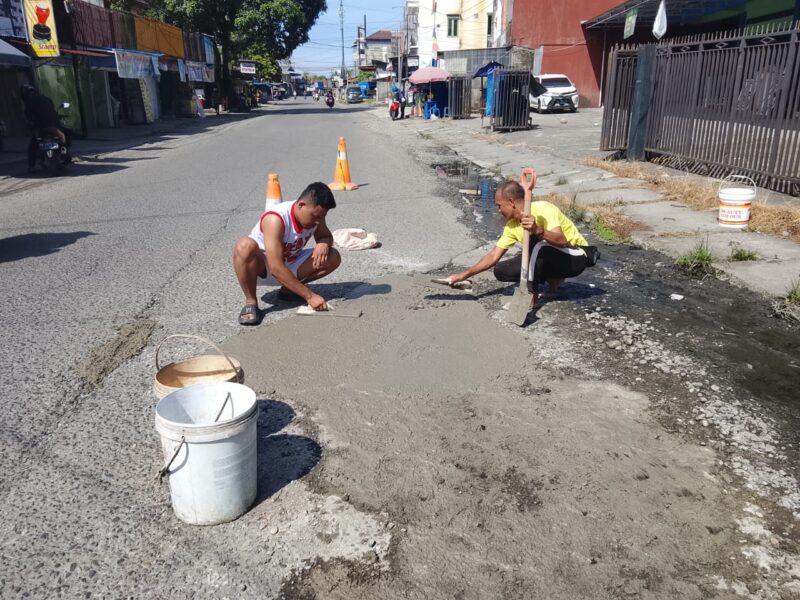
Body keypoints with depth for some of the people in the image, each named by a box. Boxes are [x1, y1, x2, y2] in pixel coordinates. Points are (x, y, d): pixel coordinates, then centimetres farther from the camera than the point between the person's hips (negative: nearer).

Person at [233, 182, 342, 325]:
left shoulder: (314, 213, -15)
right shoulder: (275, 219, -35)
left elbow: (326, 236, 4)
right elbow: (276, 268, -40)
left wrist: (324, 244, -23)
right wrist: (309, 296, -40)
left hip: (290, 264, 6)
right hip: (262, 266, -6)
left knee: (333, 258, -14)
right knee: (245, 246, -40)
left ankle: (288, 289, 3)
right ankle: (250, 302, -21)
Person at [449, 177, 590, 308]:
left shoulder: (543, 210, -25)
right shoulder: (512, 225, -4)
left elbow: (561, 241, -39)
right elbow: (493, 256, 1)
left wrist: (538, 231, -57)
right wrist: (465, 274, -4)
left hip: (575, 257, -8)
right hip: (550, 258, 8)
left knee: (535, 240, -35)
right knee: (501, 271, -4)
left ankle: (531, 297, -23)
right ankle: (553, 279, 7)